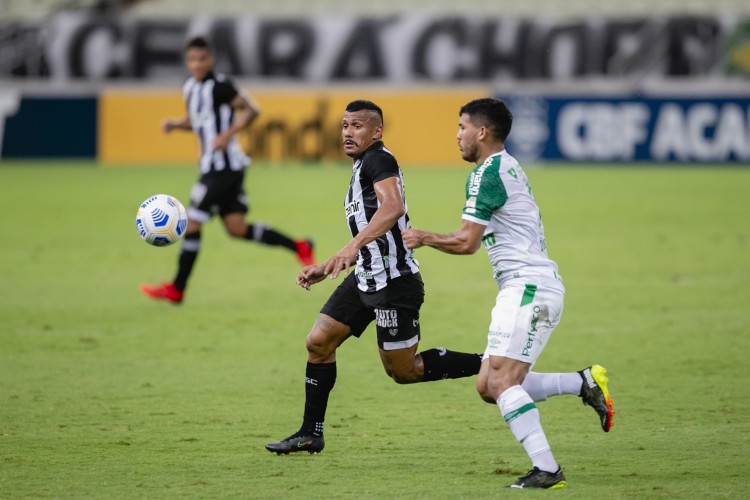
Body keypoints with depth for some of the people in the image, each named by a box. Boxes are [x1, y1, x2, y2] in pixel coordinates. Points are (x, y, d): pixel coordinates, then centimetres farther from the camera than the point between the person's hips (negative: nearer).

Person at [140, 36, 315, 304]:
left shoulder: (219, 85, -14)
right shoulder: (190, 87, 12)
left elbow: (251, 109, -16)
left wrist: (228, 135, -24)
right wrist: (176, 124, 7)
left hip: (224, 166, -9)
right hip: (211, 165, 9)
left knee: (192, 222, -7)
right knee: (237, 229, 10)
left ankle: (176, 289, 1)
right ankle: (298, 247, 21)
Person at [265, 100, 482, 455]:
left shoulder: (379, 160, -11)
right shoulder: (361, 169, 20)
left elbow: (393, 207, -31)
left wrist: (353, 246, -40)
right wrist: (327, 269, 27)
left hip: (393, 281, -10)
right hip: (366, 279, 10)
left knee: (403, 371, -4)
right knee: (318, 342, 6)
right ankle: (310, 434, 13)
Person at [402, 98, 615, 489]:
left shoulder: (488, 174, -11)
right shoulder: (508, 168, 21)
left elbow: (466, 242, -11)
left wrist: (424, 238, 5)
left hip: (528, 287, -10)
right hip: (528, 288, 10)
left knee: (501, 382, -17)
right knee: (488, 387, 6)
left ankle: (546, 469, -22)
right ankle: (584, 383, 5)